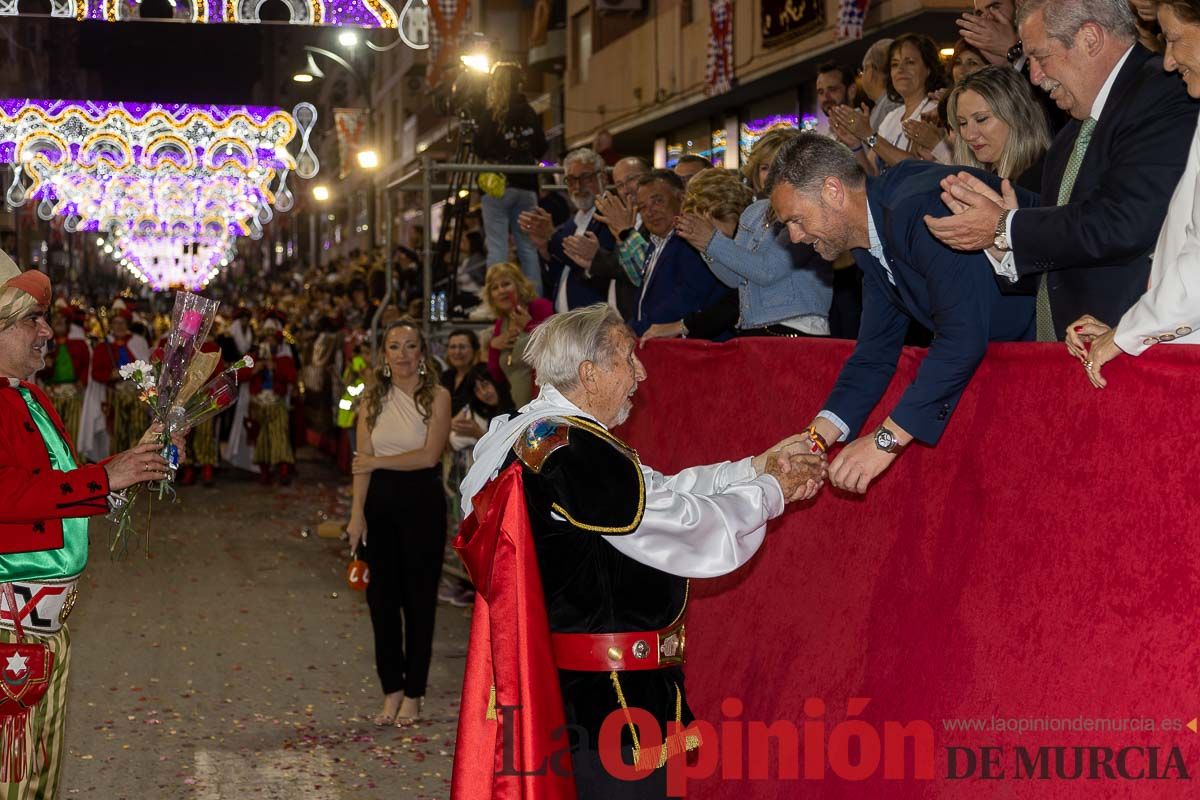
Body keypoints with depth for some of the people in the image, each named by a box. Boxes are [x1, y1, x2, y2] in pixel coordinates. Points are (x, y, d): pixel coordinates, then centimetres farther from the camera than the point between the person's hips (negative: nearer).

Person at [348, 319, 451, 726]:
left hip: (422, 502, -3)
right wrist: (357, 513, -7)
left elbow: (429, 455, -13)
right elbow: (362, 461, 1)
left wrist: (379, 462, -8)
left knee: (419, 597, 4)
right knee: (381, 596, 5)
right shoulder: (373, 399, 6)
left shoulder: (436, 397, -4)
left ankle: (413, 694, 13)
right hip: (380, 504, 3)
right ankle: (391, 690, 16)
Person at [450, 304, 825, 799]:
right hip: (609, 697, -10)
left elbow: (659, 493, 12)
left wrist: (755, 467, 7)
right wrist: (771, 491, -2)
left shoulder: (531, 437, 9)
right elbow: (686, 525, -17)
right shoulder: (576, 452, -22)